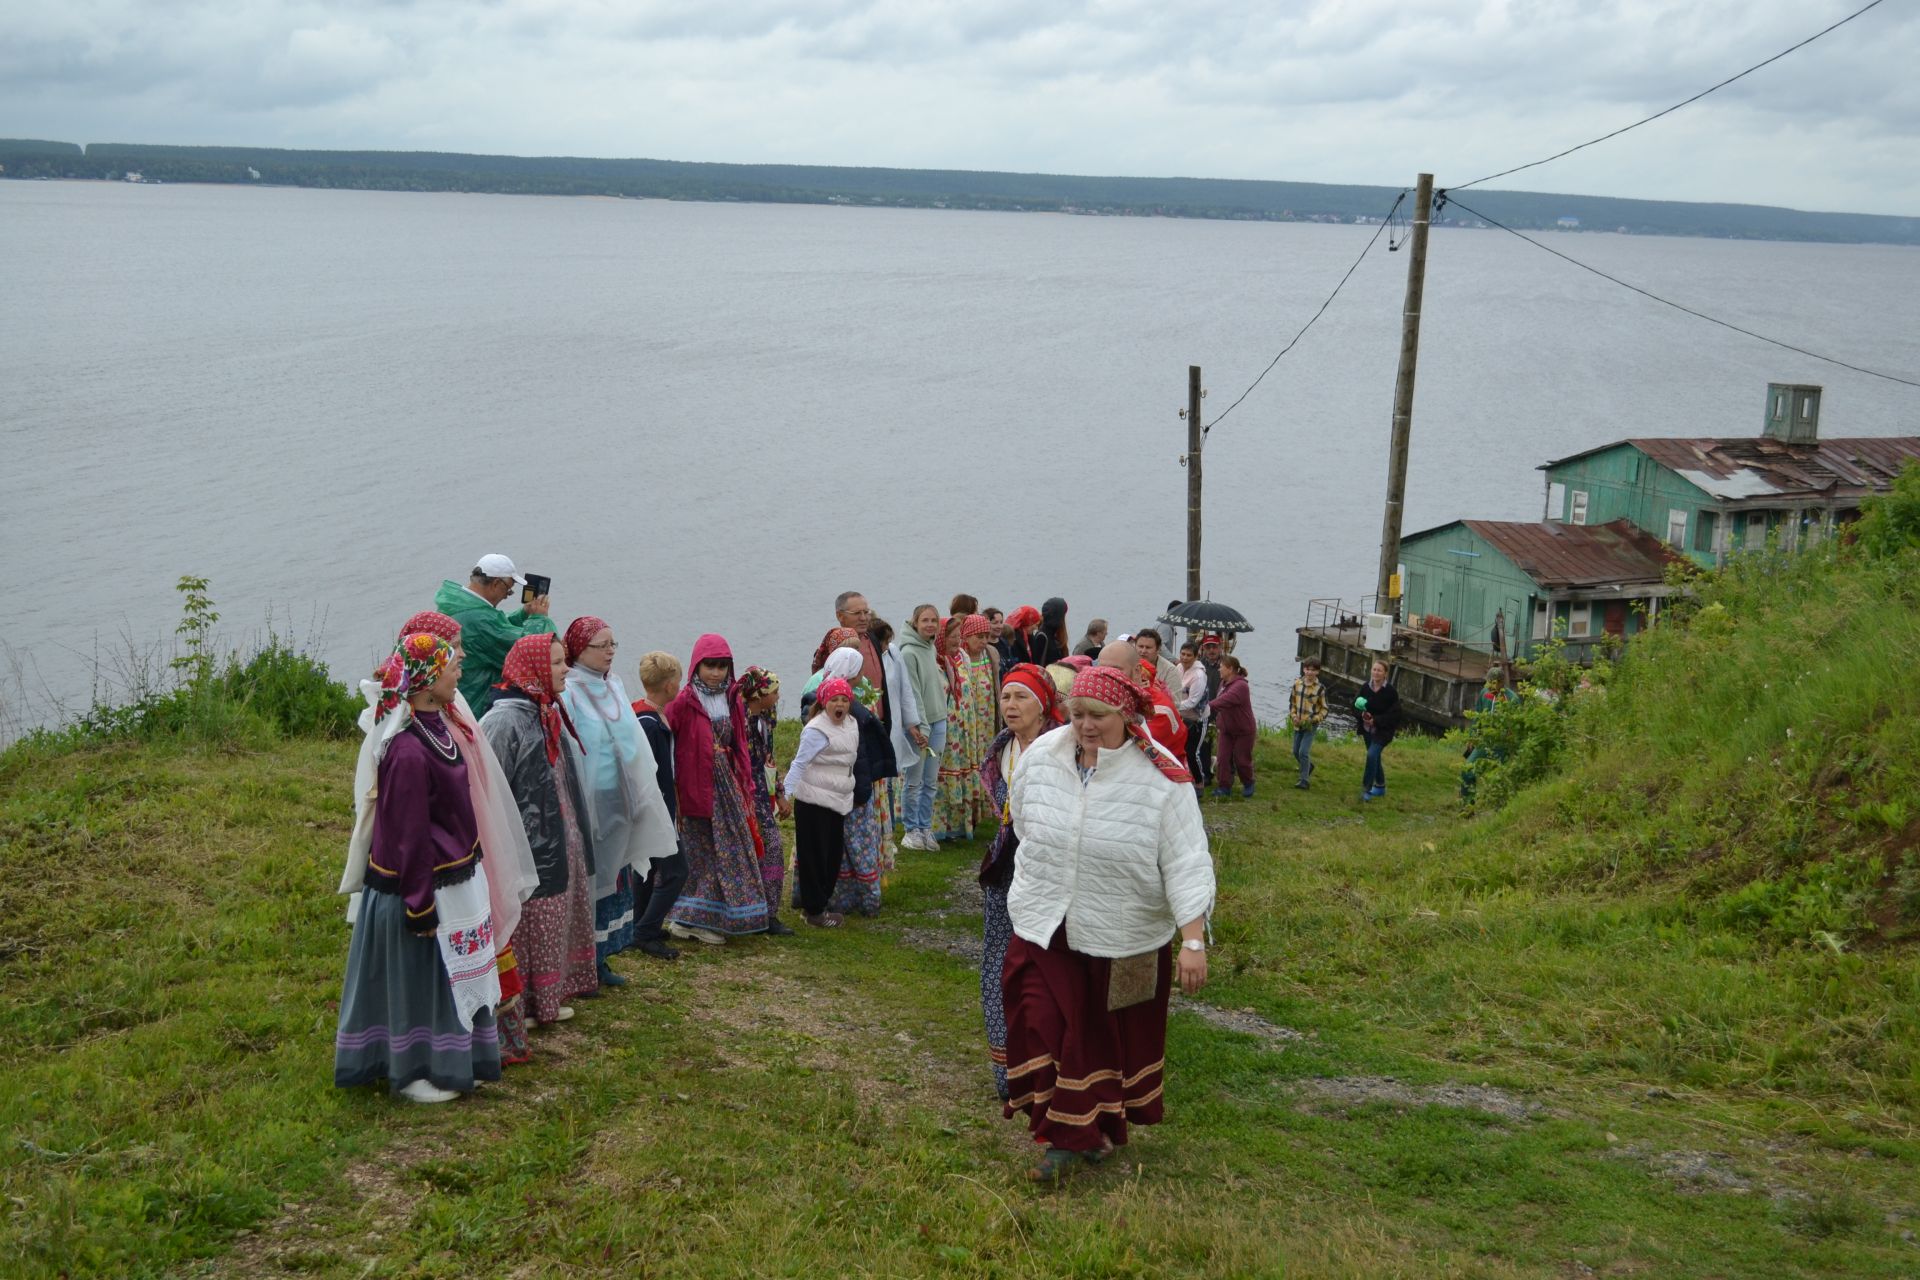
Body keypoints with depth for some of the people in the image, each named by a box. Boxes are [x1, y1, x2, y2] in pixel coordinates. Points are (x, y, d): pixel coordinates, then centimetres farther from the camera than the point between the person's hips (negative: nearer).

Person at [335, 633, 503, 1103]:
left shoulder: (438, 728, 1)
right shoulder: (408, 753, -28)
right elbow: (408, 837, -24)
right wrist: (421, 908, -19)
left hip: (453, 880, 9)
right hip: (420, 885, -9)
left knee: (448, 976, 20)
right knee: (416, 977, 7)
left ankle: (449, 1065, 34)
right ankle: (412, 1073, 23)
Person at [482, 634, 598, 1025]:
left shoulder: (551, 714, 10)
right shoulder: (504, 721, -19)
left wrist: (575, 835, 22)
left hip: (560, 844, 9)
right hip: (527, 848, -9)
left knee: (556, 923, 16)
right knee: (525, 924, 0)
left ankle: (549, 996, 28)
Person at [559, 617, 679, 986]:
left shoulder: (614, 688, 9)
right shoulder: (568, 692, -14)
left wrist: (639, 796, 15)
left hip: (617, 803, 7)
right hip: (584, 803, -7)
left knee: (613, 877, 12)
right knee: (585, 879, -1)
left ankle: (600, 959, 23)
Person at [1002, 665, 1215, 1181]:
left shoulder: (1162, 778, -17)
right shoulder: (1040, 757, -7)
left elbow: (1187, 862, -19)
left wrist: (1193, 940, -25)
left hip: (1124, 939, -2)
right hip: (1045, 929, 2)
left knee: (1110, 1037, 13)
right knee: (1042, 1028, -4)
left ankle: (1104, 1126, 36)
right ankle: (1066, 1136, 10)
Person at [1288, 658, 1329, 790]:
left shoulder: (1320, 688, -13)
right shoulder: (1297, 684, -1)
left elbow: (1324, 709, -6)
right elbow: (1292, 702, 10)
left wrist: (1313, 719, -17)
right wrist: (1293, 715, -4)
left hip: (1311, 725, -5)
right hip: (1297, 724, 5)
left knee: (1303, 752, -13)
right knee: (1296, 752, 15)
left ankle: (1304, 780, -3)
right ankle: (1309, 767, 43)